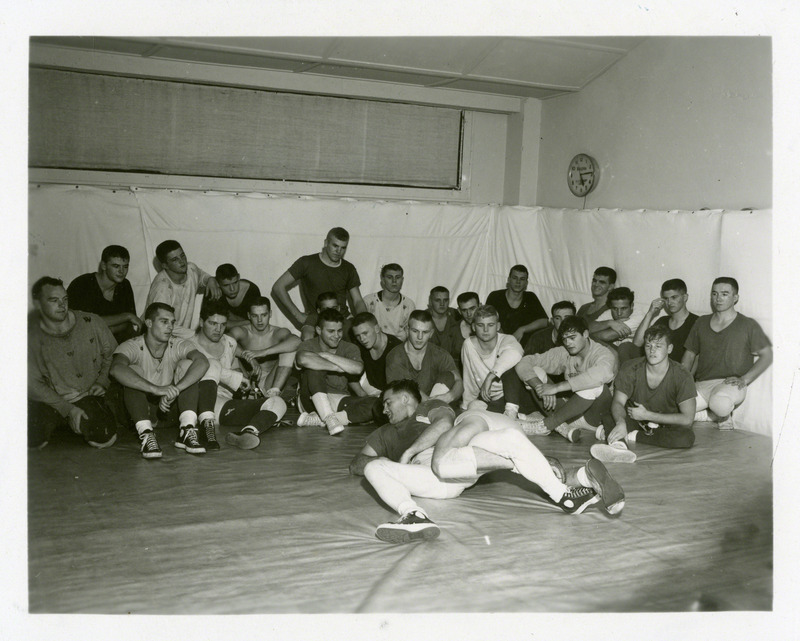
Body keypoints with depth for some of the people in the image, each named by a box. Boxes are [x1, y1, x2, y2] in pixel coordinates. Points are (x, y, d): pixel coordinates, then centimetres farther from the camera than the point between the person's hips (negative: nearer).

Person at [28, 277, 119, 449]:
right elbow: (33, 384, -5)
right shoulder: (31, 339, -5)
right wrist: (68, 409, -13)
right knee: (33, 440, -27)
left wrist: (102, 382, -3)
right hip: (51, 401, 0)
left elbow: (111, 354, 13)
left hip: (89, 397, 1)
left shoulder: (92, 323, -3)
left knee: (104, 438, -24)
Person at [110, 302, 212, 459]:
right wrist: (156, 389, -48)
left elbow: (202, 362, -25)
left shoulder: (178, 345, -5)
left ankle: (187, 432, -30)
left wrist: (176, 389, -40)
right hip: (139, 410, -2)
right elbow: (116, 369, -37)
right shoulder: (132, 346, -14)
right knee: (131, 379, -27)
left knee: (188, 366, -17)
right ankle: (146, 435, -37)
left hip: (169, 409, 2)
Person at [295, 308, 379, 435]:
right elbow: (303, 359, -31)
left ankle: (317, 419, -29)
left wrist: (326, 355, -18)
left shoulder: (349, 348, 7)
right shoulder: (308, 346, -3)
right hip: (313, 400, -3)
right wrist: (337, 368, -22)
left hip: (340, 402, 3)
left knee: (374, 404, -26)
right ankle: (329, 419, -36)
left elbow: (357, 369, -17)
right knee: (314, 369, -30)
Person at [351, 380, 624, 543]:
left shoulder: (430, 407, 30)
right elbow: (356, 463, 30)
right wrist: (372, 460, 8)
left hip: (455, 460, -1)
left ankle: (563, 495, -31)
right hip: (428, 480, 1)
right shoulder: (384, 435, 39)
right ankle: (412, 516, -51)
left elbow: (444, 423, 6)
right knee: (374, 468, -26)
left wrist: (409, 451, 2)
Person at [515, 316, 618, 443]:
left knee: (595, 385, -36)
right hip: (571, 411, 4)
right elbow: (523, 364, -7)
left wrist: (556, 387, -40)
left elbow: (602, 374, -40)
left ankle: (547, 424, -24)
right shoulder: (562, 354, 0)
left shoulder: (603, 353, -14)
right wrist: (541, 388, -26)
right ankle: (562, 426, -29)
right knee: (536, 372, -10)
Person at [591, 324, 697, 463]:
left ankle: (632, 436, -27)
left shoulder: (682, 377, -14)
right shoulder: (630, 369, -8)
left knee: (687, 437, -33)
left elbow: (687, 419, -19)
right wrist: (621, 423, -39)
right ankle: (618, 443, -55)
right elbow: (618, 402, -15)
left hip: (665, 427, -1)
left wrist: (647, 415, -20)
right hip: (634, 421, 1)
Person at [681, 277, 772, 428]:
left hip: (730, 384, -4)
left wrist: (744, 379, -8)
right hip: (702, 385, 4)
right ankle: (720, 416, -1)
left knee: (720, 403, -41)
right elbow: (690, 354, 23)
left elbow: (767, 355, 7)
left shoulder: (748, 325, 9)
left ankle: (725, 415, -1)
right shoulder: (701, 323, 20)